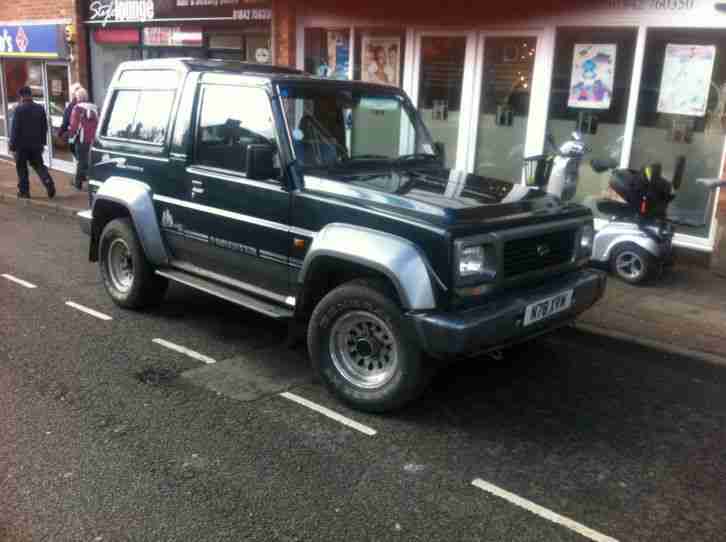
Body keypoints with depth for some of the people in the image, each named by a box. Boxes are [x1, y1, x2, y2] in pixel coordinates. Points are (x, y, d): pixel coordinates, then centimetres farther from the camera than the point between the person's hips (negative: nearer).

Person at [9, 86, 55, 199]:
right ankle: (49, 183, -10)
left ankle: (24, 191, 13)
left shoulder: (19, 109, -14)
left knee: (21, 168, 8)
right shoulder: (40, 108, 1)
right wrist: (43, 142, 14)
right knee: (38, 165, 12)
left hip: (22, 144, -4)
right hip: (36, 144, 4)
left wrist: (12, 144, -5)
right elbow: (44, 127, 6)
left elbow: (15, 128, -13)